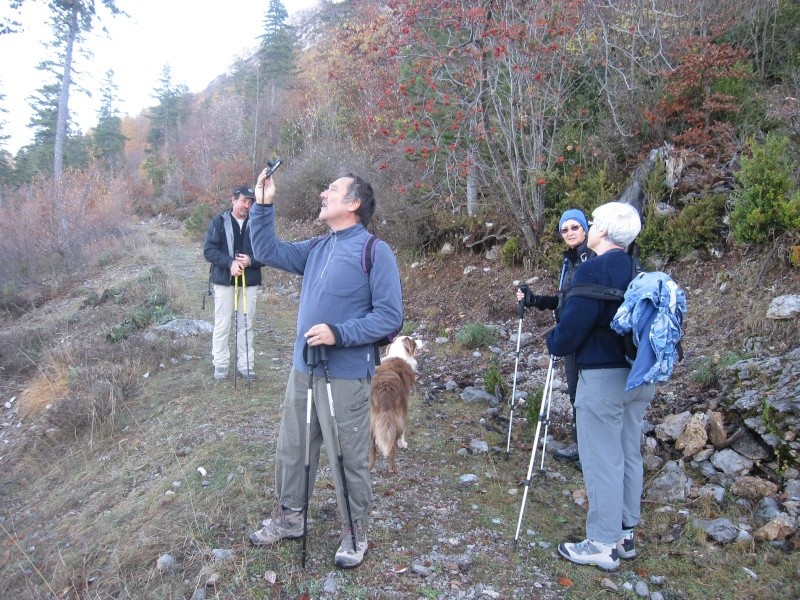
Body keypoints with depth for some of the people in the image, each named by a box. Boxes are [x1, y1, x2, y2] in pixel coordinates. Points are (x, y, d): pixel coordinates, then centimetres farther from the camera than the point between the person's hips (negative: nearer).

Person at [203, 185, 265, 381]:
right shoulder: (219, 222, -2)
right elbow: (209, 250, -8)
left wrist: (251, 260, -17)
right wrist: (230, 262, -22)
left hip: (249, 281, 2)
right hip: (224, 281, -1)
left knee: (246, 325, 8)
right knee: (222, 324, 5)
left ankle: (245, 364, 16)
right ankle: (220, 364, 16)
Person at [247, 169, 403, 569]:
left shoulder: (375, 251, -13)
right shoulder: (317, 248, 9)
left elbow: (390, 316, -16)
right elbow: (267, 252, 14)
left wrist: (339, 333, -24)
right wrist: (263, 205, 3)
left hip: (346, 377, -7)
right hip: (303, 370, 7)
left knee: (348, 461, 8)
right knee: (292, 450, 19)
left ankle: (355, 535, 28)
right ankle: (289, 518, 40)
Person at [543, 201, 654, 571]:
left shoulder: (593, 270, -17)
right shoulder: (639, 271, 7)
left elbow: (572, 327, -19)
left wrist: (553, 343, 2)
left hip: (604, 377, -8)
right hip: (641, 375, 8)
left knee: (602, 460, 2)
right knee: (629, 455, 16)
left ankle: (603, 545, 12)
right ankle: (625, 533, 29)